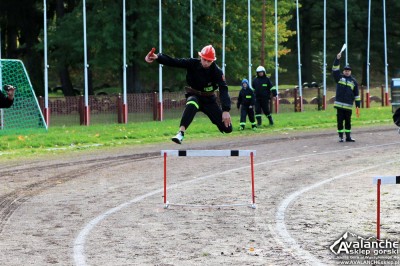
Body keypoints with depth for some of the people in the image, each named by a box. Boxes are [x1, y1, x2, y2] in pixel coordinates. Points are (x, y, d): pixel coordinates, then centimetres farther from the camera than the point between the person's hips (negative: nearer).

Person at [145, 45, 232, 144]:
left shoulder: (217, 71, -18)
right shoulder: (192, 64, -17)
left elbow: (223, 90, -26)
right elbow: (173, 62, -27)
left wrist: (226, 110, -38)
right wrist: (157, 57, -46)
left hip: (209, 99, 1)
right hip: (194, 96, -1)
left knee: (227, 128, -5)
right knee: (192, 104, -41)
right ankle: (181, 133, -47)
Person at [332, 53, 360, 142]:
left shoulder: (353, 81, 10)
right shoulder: (339, 78, 9)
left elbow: (356, 94, 9)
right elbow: (335, 70, -5)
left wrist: (358, 105, 4)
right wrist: (337, 59, -16)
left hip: (348, 106, 1)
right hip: (339, 105, -1)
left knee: (348, 121, 7)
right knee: (340, 121, 1)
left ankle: (348, 136, 12)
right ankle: (340, 137, 6)